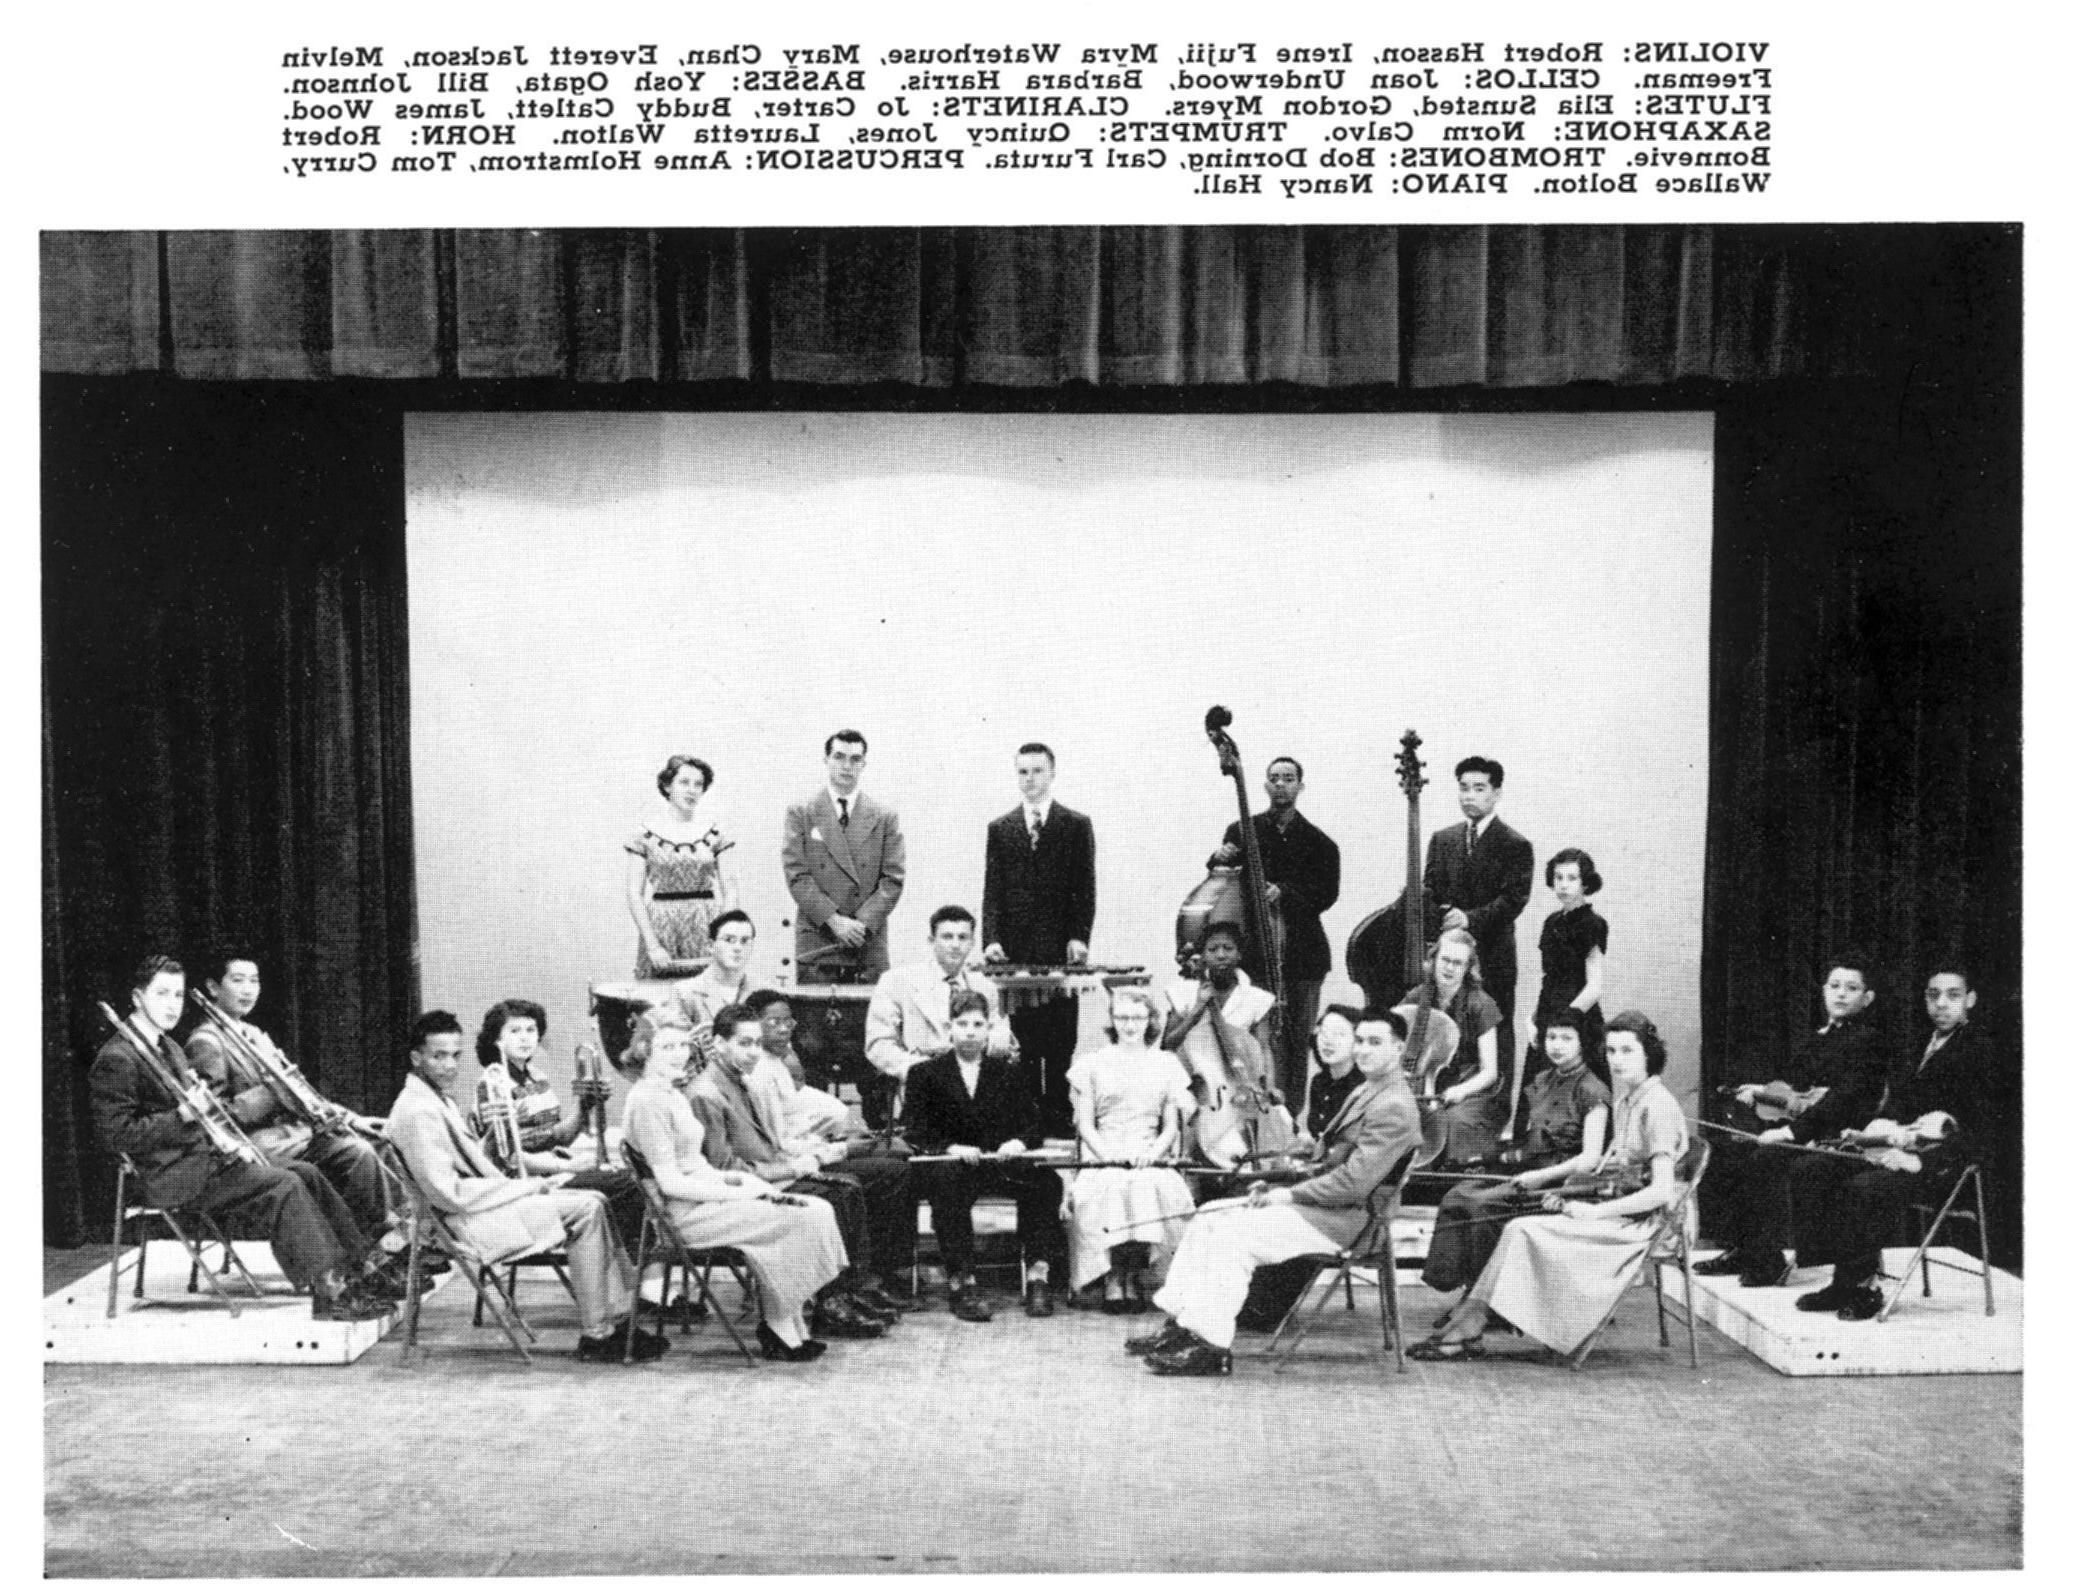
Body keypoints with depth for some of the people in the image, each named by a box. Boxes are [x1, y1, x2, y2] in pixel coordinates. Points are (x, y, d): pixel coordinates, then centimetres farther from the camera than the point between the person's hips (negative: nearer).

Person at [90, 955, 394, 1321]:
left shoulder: (169, 1048, 19)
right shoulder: (117, 1059, -12)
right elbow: (117, 1135, -17)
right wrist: (182, 1116, -24)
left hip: (203, 1154, 9)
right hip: (172, 1177, -9)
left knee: (305, 1173, -3)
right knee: (283, 1185, -22)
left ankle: (362, 1265, -4)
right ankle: (329, 1293, -23)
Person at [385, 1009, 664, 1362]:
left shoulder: (438, 1098, 14)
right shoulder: (417, 1111, -19)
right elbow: (448, 1194, -23)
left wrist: (530, 1184, 1)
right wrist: (527, 1187, -16)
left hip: (486, 1200, 10)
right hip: (467, 1221, -10)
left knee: (594, 1202, 0)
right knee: (585, 1209, -17)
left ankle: (620, 1319, -1)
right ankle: (595, 1336, -11)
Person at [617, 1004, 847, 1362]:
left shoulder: (672, 1094, 18)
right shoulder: (647, 1100, -14)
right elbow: (670, 1182, -18)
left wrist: (738, 1179, 2)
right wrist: (737, 1193, -15)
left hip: (703, 1200, 9)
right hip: (682, 1214, -9)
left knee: (818, 1211, -5)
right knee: (796, 1219, -18)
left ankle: (787, 1330, -5)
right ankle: (780, 1333, -5)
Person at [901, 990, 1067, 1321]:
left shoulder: (1009, 1073, 19)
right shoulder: (925, 1073, 11)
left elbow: (1031, 1123, 12)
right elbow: (917, 1133, 2)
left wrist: (1018, 1142, -12)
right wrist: (952, 1148, -18)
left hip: (1002, 1161, 2)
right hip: (948, 1163, -2)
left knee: (1045, 1182, -28)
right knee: (947, 1181, -38)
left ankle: (1038, 1275, -26)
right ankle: (961, 1282, -37)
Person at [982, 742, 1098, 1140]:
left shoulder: (1077, 825, 6)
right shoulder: (1000, 828, 11)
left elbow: (1085, 888, 3)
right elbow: (992, 890, 7)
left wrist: (1079, 937, -9)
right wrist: (991, 938, -6)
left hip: (1061, 951, -1)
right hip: (1015, 952, 2)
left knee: (1060, 1044, -1)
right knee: (1022, 1043, 1)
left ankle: (1060, 1119, 4)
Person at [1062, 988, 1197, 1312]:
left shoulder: (1166, 1064, 17)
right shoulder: (1093, 1065, 13)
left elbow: (1171, 1126, 12)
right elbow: (1084, 1123, 7)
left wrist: (1153, 1152, -8)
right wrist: (1106, 1153, -12)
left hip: (1150, 1157, 1)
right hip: (1104, 1157, -1)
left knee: (1156, 1189, -34)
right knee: (1109, 1189, -35)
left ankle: (1133, 1275, -19)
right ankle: (1112, 1280, -23)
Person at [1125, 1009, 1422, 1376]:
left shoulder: (1394, 1106, -17)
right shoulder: (1365, 1091, 16)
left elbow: (1355, 1181, -24)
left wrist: (1290, 1194, -16)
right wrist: (1277, 1186, 5)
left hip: (1343, 1217, -10)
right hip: (1322, 1202, 10)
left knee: (1234, 1232, -24)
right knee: (1208, 1215, 4)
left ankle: (1211, 1347, -20)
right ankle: (1181, 1324, 2)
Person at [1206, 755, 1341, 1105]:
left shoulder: (1319, 843, 7)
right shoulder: (1242, 832, 9)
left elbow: (1326, 895, -2)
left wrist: (1284, 895, -17)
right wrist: (1219, 863, -11)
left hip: (1304, 955, 1)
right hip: (1258, 952, -1)